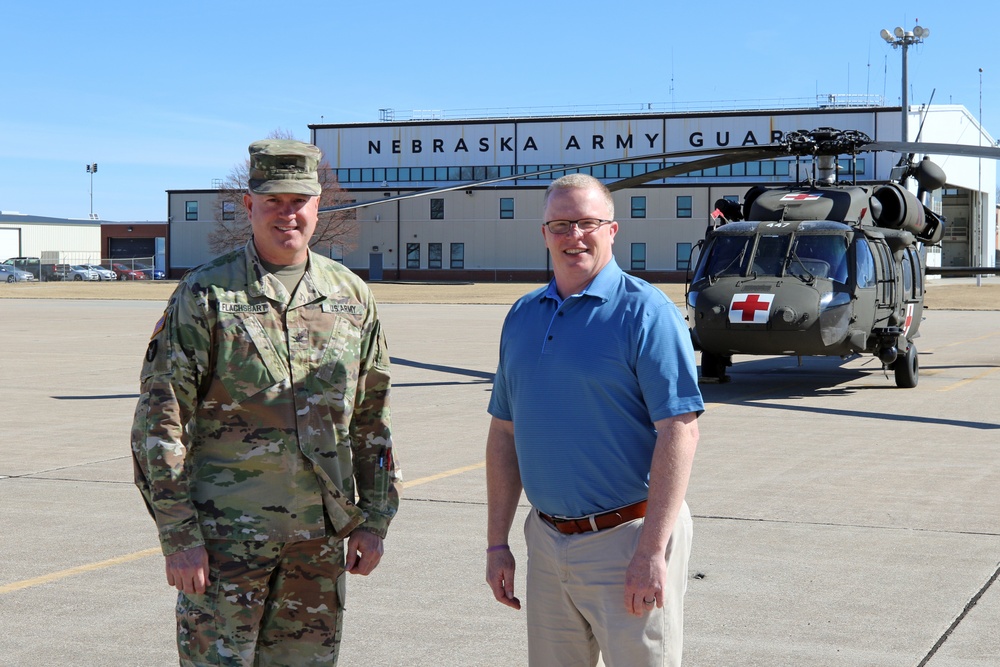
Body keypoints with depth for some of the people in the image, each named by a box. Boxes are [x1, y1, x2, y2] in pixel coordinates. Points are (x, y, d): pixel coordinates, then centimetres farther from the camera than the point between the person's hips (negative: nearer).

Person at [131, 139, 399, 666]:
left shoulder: (351, 296, 6)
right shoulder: (204, 295, -6)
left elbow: (373, 419, 12)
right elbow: (159, 422, -7)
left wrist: (373, 520, 8)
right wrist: (178, 537, -11)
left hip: (321, 536, 4)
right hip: (226, 532, -4)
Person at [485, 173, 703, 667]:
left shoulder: (644, 311, -10)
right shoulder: (522, 316, 10)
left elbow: (679, 430, -16)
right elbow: (505, 432, 14)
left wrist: (652, 552, -21)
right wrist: (497, 542, 10)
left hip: (627, 538, -6)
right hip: (546, 541, 6)